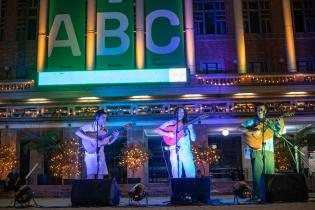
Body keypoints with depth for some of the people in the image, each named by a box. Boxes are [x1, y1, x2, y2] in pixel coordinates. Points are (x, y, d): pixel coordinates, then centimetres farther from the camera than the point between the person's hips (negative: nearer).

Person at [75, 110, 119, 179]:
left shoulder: (104, 129, 15)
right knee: (91, 175, -13)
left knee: (100, 175, 4)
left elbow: (108, 142, 12)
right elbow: (77, 132, -17)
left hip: (100, 154, 6)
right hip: (91, 154, -6)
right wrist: (91, 139, -22)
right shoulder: (89, 126, -4)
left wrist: (115, 137, -7)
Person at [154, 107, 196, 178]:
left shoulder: (187, 125, 16)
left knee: (191, 174, -4)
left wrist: (190, 129, -6)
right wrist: (167, 134, -13)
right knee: (176, 175, -5)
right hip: (175, 150, -2)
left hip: (186, 151, 2)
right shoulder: (170, 123, 9)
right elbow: (157, 130, 0)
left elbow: (193, 139, 9)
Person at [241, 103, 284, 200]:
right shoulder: (251, 122, 8)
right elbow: (240, 128, -4)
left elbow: (278, 134, 15)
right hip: (256, 150, -3)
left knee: (270, 173, 0)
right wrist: (252, 132, -14)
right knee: (257, 173, -6)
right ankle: (258, 195, 2)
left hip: (269, 151, 3)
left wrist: (281, 125, 0)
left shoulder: (271, 122, 18)